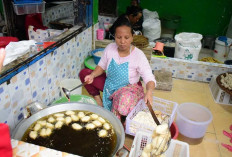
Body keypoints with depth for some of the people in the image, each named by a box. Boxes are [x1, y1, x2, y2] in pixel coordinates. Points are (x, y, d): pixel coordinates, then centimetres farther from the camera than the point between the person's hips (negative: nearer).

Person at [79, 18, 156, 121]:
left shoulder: (138, 55, -20)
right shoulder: (110, 48, -10)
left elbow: (149, 78, -23)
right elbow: (101, 66, 1)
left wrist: (149, 91, -45)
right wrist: (92, 76, -20)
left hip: (129, 87, -4)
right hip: (110, 84, 4)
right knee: (84, 73, -10)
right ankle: (98, 100, -1)